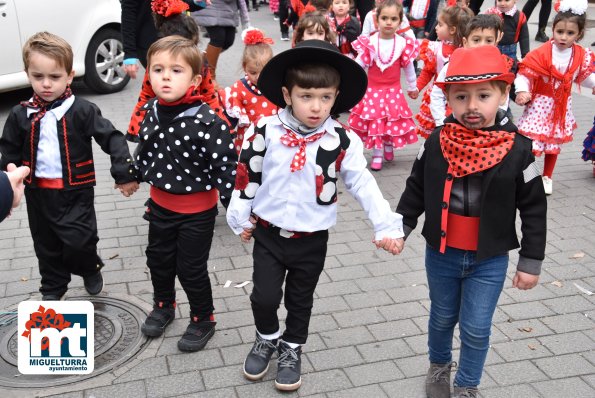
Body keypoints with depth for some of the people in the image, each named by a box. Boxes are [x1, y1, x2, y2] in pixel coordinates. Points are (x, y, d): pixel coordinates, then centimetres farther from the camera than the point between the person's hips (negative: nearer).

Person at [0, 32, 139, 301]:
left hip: (75, 191, -3)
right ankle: (52, 288, 38)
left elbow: (112, 138, -11)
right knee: (46, 245, 16)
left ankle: (90, 270, 23)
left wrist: (124, 173, -17)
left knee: (79, 241, -11)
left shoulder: (82, 111, -11)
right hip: (38, 193, 4)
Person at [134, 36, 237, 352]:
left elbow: (226, 166, -24)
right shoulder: (151, 112, -7)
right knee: (158, 259, 22)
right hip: (160, 204, 6)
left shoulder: (207, 121, -27)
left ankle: (202, 319, 32)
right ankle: (163, 305, 49)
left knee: (191, 268, 7)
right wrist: (135, 175, 24)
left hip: (197, 211, -6)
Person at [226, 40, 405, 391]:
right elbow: (246, 175, -2)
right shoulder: (265, 132, -12)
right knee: (264, 296, 1)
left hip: (312, 239, 0)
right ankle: (267, 338, 32)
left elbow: (364, 184, -8)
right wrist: (241, 217, 3)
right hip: (268, 233, 0)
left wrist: (386, 226, -13)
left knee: (301, 300, 15)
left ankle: (292, 348, 39)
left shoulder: (343, 141, -12)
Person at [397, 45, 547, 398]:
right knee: (442, 318, 20)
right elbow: (415, 190, 4)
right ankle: (439, 365, 47)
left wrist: (531, 262, -5)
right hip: (440, 254, 2)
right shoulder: (436, 143, -9)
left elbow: (534, 209, -7)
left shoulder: (517, 150, -14)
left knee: (476, 329, 6)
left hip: (489, 261, -2)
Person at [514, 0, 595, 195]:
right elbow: (525, 73, -18)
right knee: (529, 140, -9)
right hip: (540, 103, -4)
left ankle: (547, 177, 33)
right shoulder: (542, 53, -19)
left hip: (562, 106, 4)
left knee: (554, 142, 17)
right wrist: (522, 91, -32)